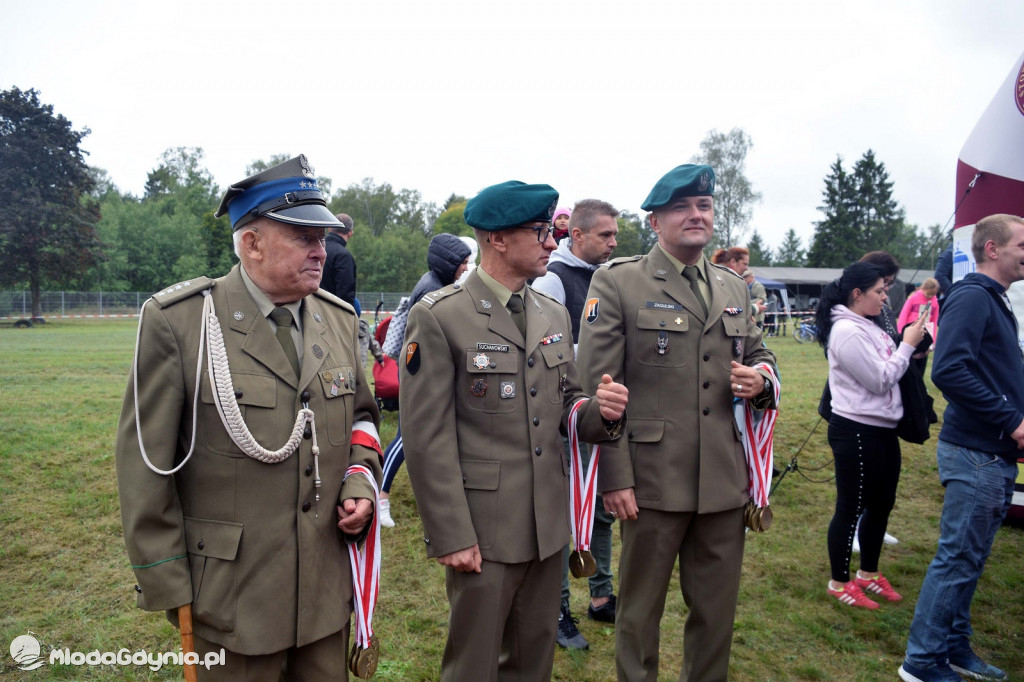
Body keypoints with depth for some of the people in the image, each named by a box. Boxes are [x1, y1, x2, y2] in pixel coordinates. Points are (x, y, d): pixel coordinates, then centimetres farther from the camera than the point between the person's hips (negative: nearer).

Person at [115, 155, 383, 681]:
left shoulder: (338, 317, 3)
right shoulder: (178, 321, -13)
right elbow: (146, 462, -10)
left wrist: (360, 483, -2)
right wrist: (167, 587, -7)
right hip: (232, 596, -4)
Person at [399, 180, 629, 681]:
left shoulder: (554, 315, 8)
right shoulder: (438, 317, -13)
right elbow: (428, 438, -14)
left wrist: (600, 412, -9)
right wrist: (452, 537, -14)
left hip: (549, 524, 6)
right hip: (483, 527, -6)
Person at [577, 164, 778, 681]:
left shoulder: (734, 288, 13)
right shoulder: (617, 283, -5)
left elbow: (759, 354, 25)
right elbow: (598, 385, -10)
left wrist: (760, 378, -1)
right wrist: (615, 477, -14)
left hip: (725, 481, 5)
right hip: (652, 480, -5)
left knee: (718, 613, 18)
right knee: (640, 611, 12)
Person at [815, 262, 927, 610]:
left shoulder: (868, 327, 10)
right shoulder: (847, 332, -19)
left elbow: (888, 370, 12)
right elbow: (880, 380, -19)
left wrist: (912, 345, 0)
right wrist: (907, 345, -10)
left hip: (883, 429, 10)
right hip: (856, 432, -10)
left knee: (881, 504, 19)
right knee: (851, 508, 3)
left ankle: (868, 573, 36)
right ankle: (839, 582, 19)